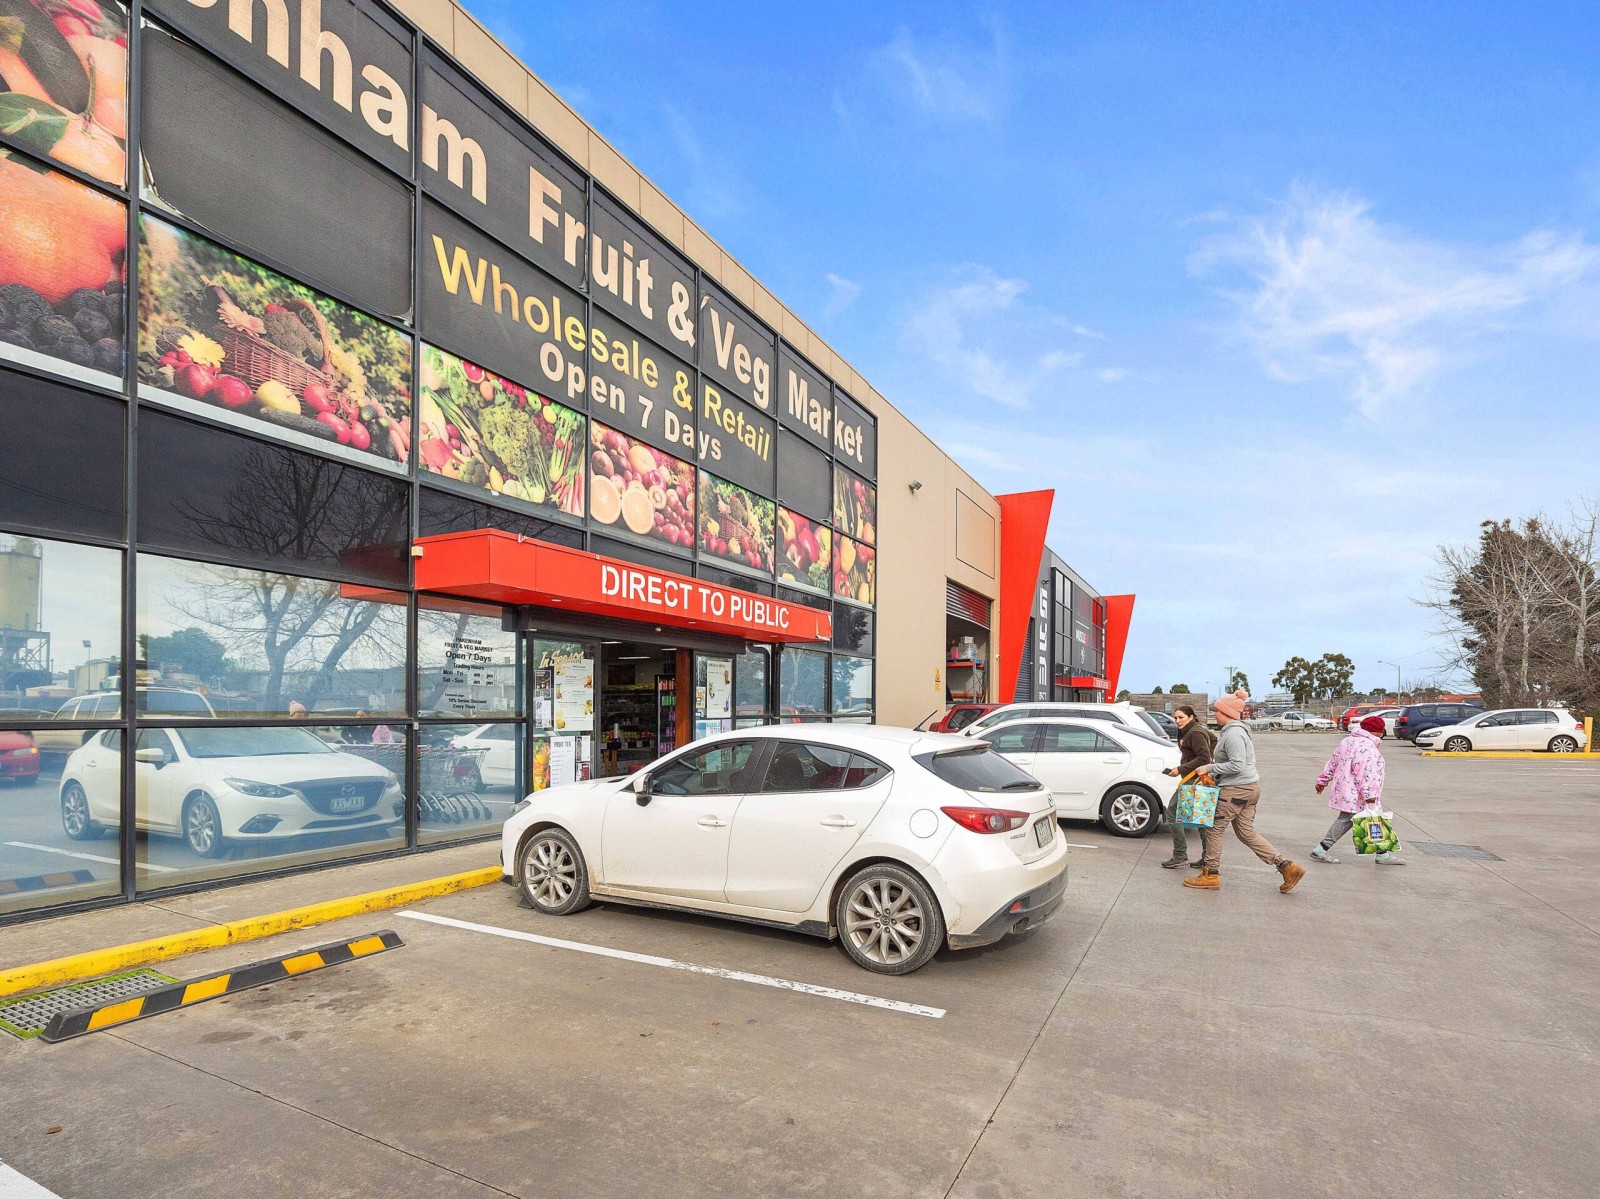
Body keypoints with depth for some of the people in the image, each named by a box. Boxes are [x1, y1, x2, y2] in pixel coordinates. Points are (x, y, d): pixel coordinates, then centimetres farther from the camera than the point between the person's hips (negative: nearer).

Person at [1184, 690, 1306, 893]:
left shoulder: (1233, 734, -18)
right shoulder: (1230, 731, 15)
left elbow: (1236, 765, -25)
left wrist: (1209, 768, -18)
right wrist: (1212, 776, 13)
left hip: (1237, 789, -10)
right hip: (1249, 787, 10)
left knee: (1214, 829, 0)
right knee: (1247, 833, 13)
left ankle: (1210, 876, 9)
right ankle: (1287, 867, 11)